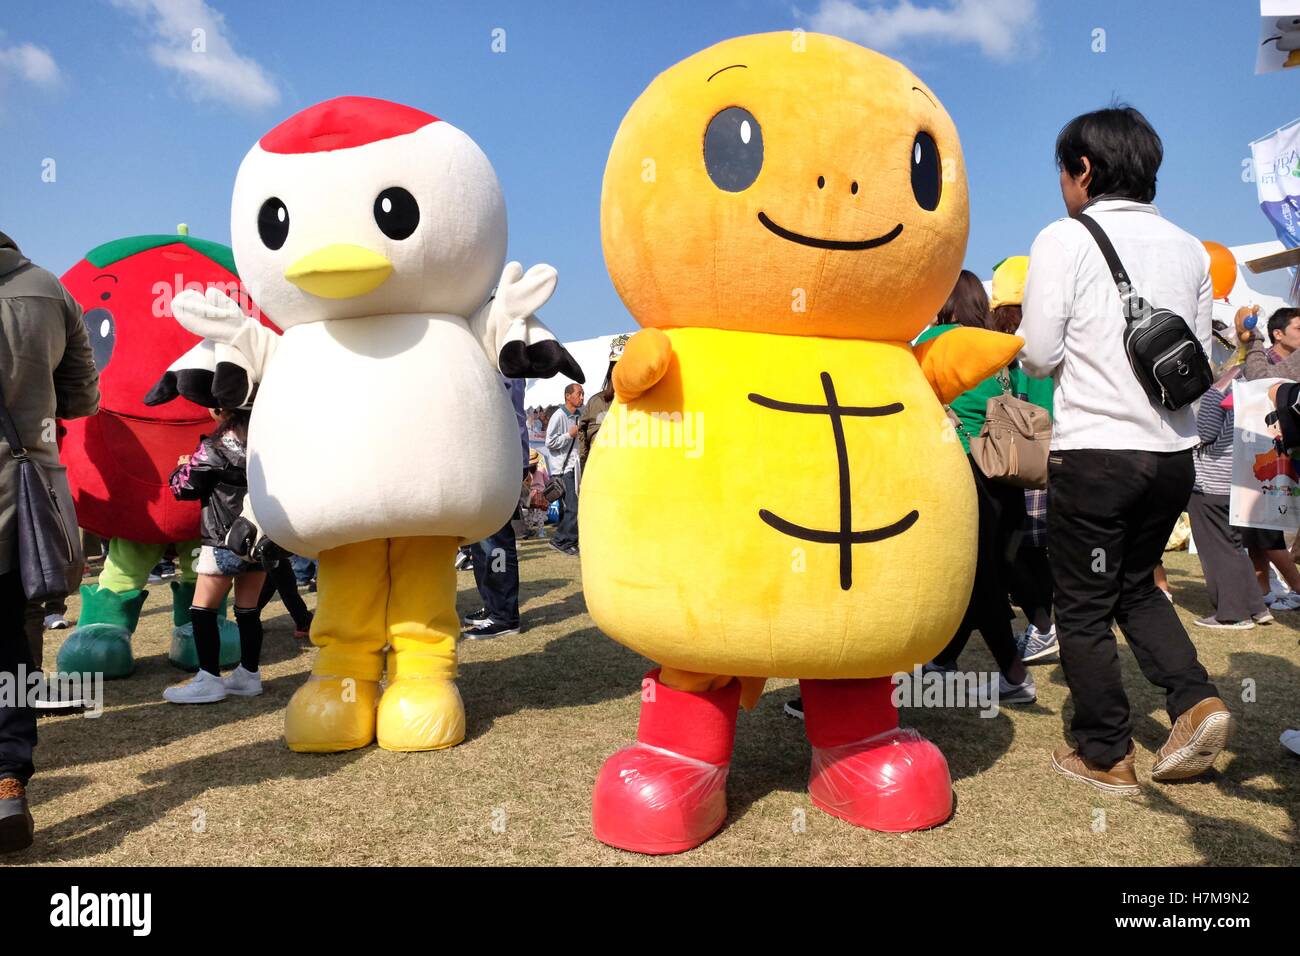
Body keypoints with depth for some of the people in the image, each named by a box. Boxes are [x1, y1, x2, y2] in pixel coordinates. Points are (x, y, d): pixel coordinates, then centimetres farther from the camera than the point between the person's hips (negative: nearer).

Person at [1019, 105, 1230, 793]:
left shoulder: (1066, 238, -7)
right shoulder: (1189, 248, 10)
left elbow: (1039, 355, -11)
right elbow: (1199, 359, 14)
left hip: (1094, 450, -6)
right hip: (1174, 452, 6)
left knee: (1084, 607, 7)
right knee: (1137, 585, 25)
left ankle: (1105, 756, 15)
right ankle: (1195, 700, 9)